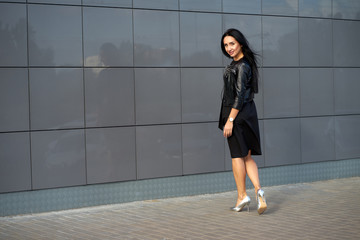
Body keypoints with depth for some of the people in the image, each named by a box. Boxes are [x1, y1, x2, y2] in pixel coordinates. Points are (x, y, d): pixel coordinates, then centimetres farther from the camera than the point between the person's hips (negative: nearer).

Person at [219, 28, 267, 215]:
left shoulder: (242, 66, -17)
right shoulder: (238, 62, 13)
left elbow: (240, 95, -21)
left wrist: (230, 120, -21)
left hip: (238, 114, -10)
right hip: (248, 112, 10)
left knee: (237, 156, 1)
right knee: (247, 156, 8)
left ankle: (242, 196, 9)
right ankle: (258, 190, -6)